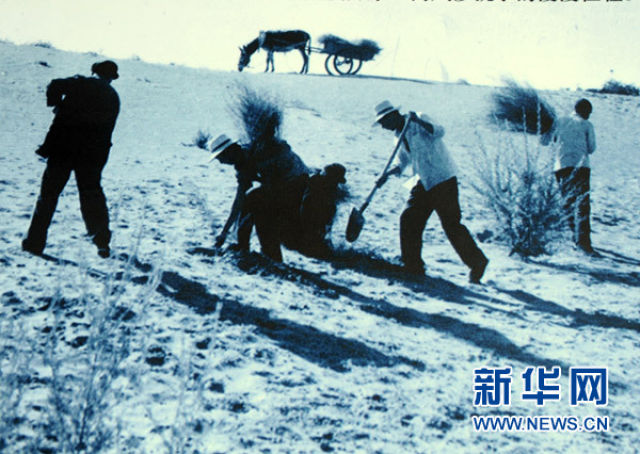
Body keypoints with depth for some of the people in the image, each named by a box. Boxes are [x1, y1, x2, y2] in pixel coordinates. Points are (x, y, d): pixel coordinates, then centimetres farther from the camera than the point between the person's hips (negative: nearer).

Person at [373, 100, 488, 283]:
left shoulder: (418, 121, -9)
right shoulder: (400, 135, 14)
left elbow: (439, 132, -27)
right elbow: (402, 163, 22)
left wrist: (418, 121, -38)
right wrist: (387, 175, 6)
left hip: (443, 179, -8)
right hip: (424, 182, 9)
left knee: (452, 225, -10)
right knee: (408, 220, 3)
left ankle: (477, 263, 1)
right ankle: (413, 267, 11)